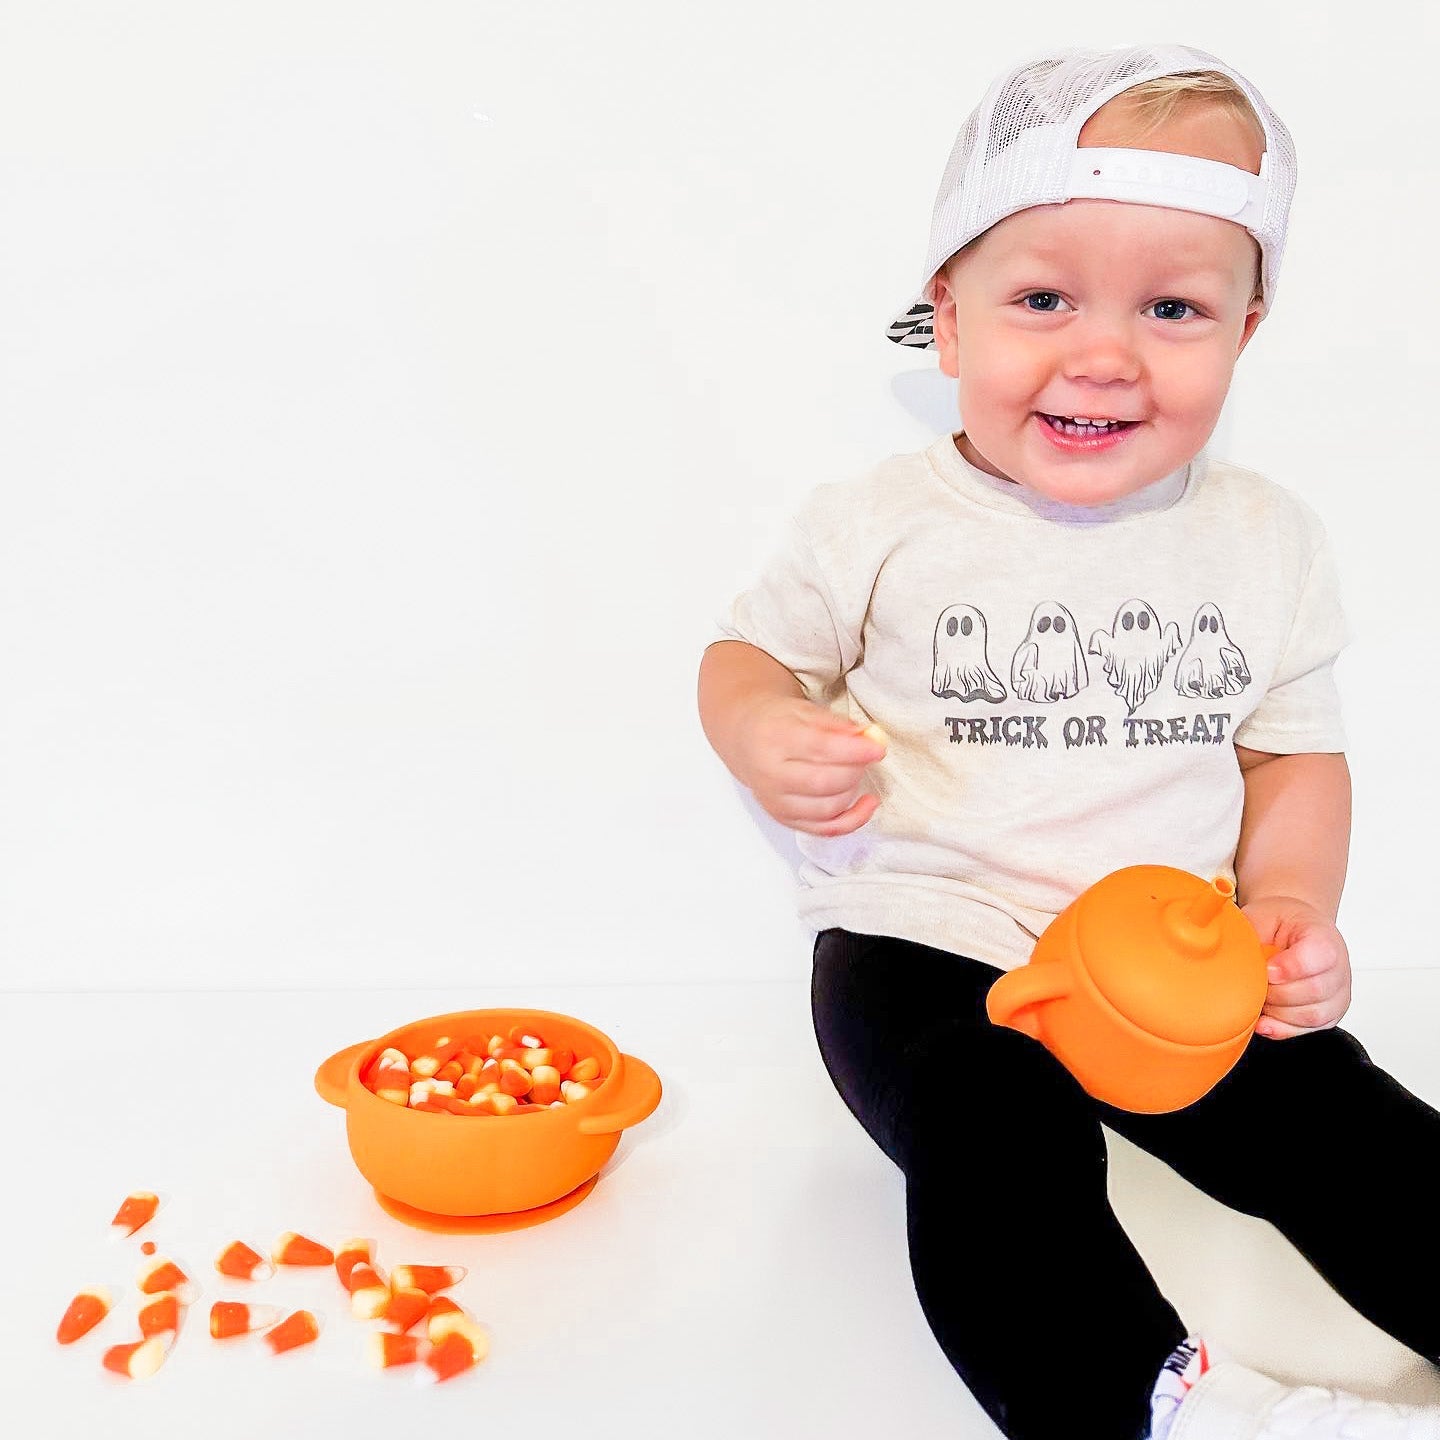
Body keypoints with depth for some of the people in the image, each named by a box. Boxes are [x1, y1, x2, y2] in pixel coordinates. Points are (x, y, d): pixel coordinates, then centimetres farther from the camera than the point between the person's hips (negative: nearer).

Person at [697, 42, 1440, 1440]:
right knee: (997, 1159, -27)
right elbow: (748, 652, 8)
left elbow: (1296, 750, 12)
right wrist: (770, 742, -16)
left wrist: (1290, 901, -7)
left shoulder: (1267, 540, 4)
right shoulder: (877, 525, -4)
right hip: (929, 949, -2)